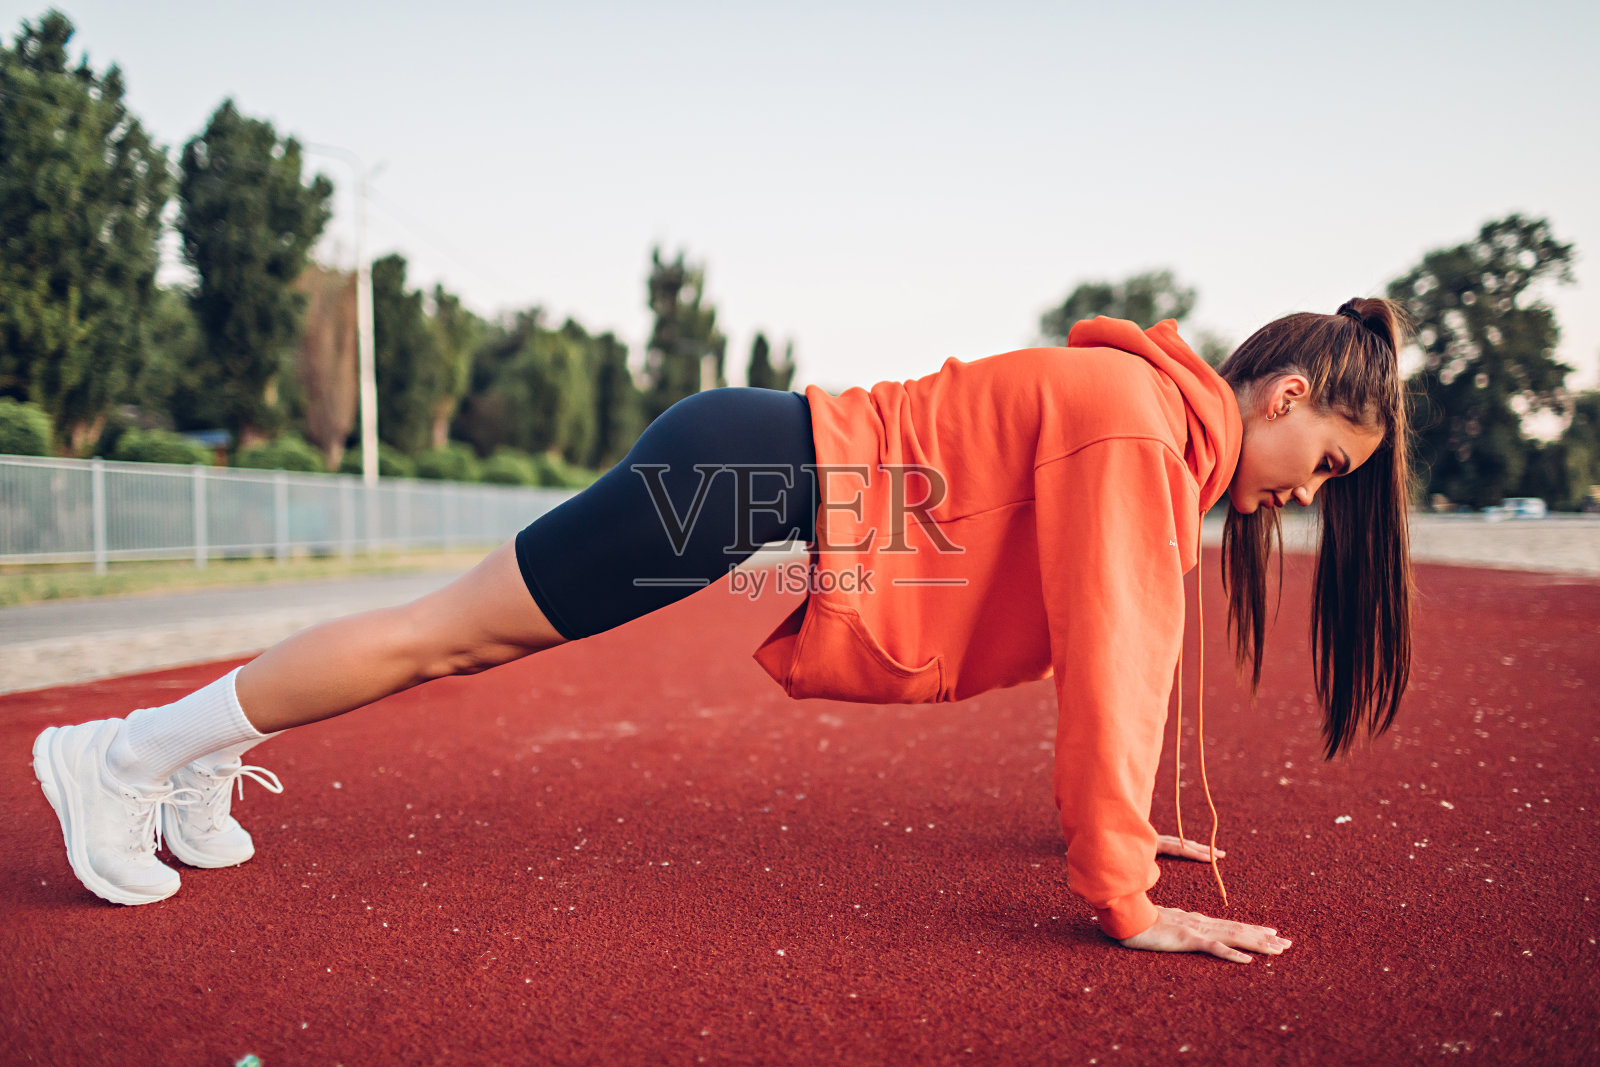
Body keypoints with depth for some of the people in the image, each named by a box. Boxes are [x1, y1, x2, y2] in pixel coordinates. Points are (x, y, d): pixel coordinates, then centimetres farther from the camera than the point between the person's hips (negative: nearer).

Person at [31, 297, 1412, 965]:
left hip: (779, 475, 9)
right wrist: (1127, 897, -15)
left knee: (475, 639, 15)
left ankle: (204, 752, 32)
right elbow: (1109, 651, -20)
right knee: (453, 631, 0)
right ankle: (129, 752, 17)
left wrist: (1114, 814, 22)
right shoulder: (1136, 418, -16)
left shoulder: (1159, 424, 12)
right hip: (756, 476, -9)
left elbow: (1111, 633, 19)